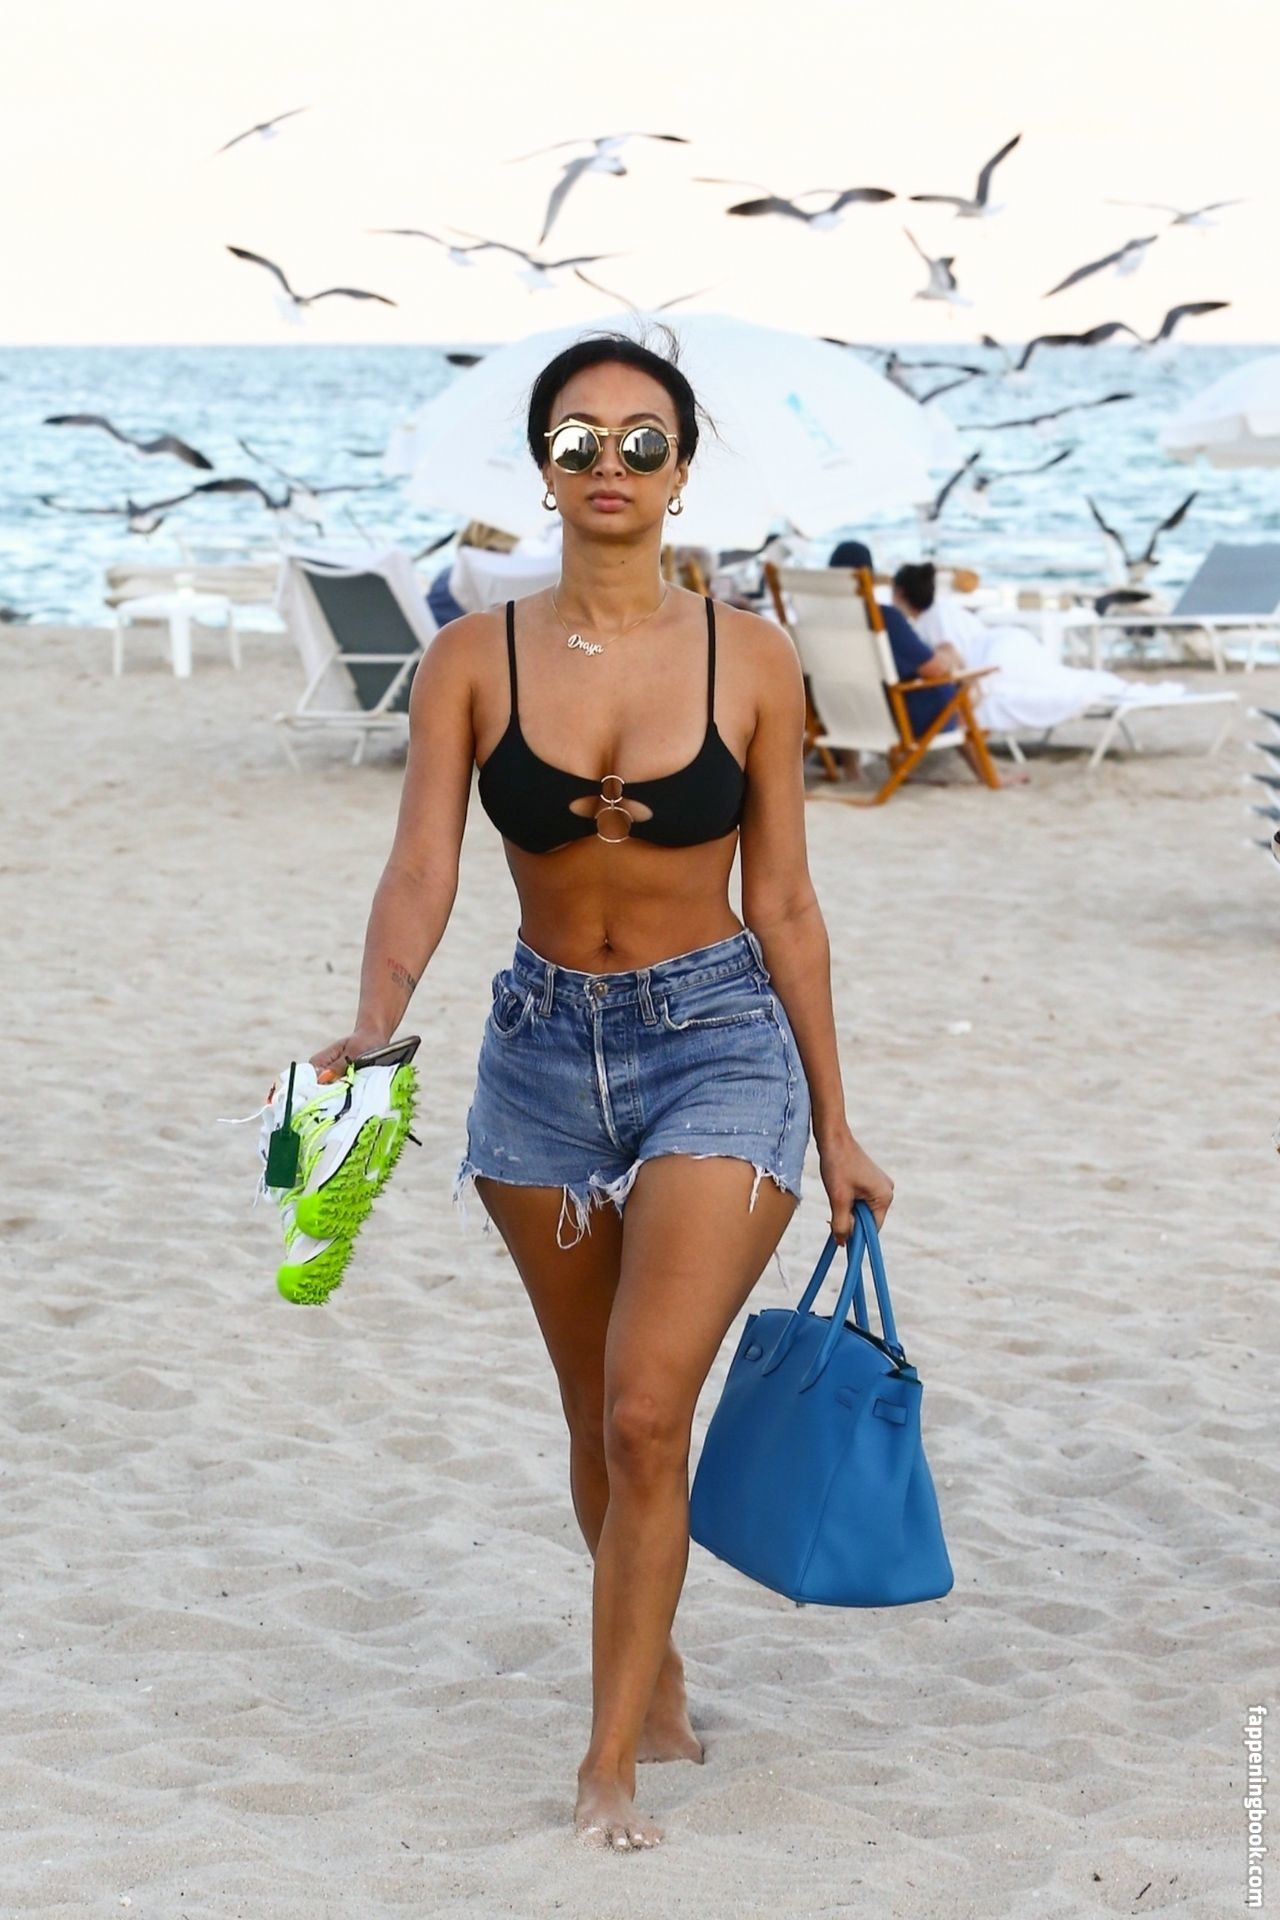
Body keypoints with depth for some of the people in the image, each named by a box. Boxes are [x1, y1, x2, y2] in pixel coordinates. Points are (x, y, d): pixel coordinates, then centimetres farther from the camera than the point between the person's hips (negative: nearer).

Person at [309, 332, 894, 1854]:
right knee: (599, 1416, 16)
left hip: (720, 1047, -2)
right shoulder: (474, 661, -4)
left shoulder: (749, 660, -6)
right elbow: (421, 870, -13)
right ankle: (658, 1685, 36)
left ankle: (609, 1767, -4)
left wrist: (835, 1128, 4)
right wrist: (374, 1025, -33)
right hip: (542, 1048, 3)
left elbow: (784, 907, 0)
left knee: (646, 1412, -15)